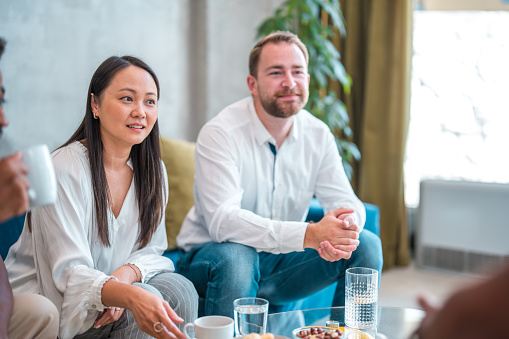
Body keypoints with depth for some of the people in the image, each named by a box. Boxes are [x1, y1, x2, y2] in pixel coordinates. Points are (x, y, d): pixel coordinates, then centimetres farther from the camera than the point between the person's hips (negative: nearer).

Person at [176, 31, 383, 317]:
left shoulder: (318, 135, -2)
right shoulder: (220, 134, -21)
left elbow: (345, 201, -3)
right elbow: (222, 221, -31)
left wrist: (345, 228, -30)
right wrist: (309, 234, -40)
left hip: (281, 261, 5)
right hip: (212, 255, -5)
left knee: (366, 246, -11)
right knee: (235, 256, -38)